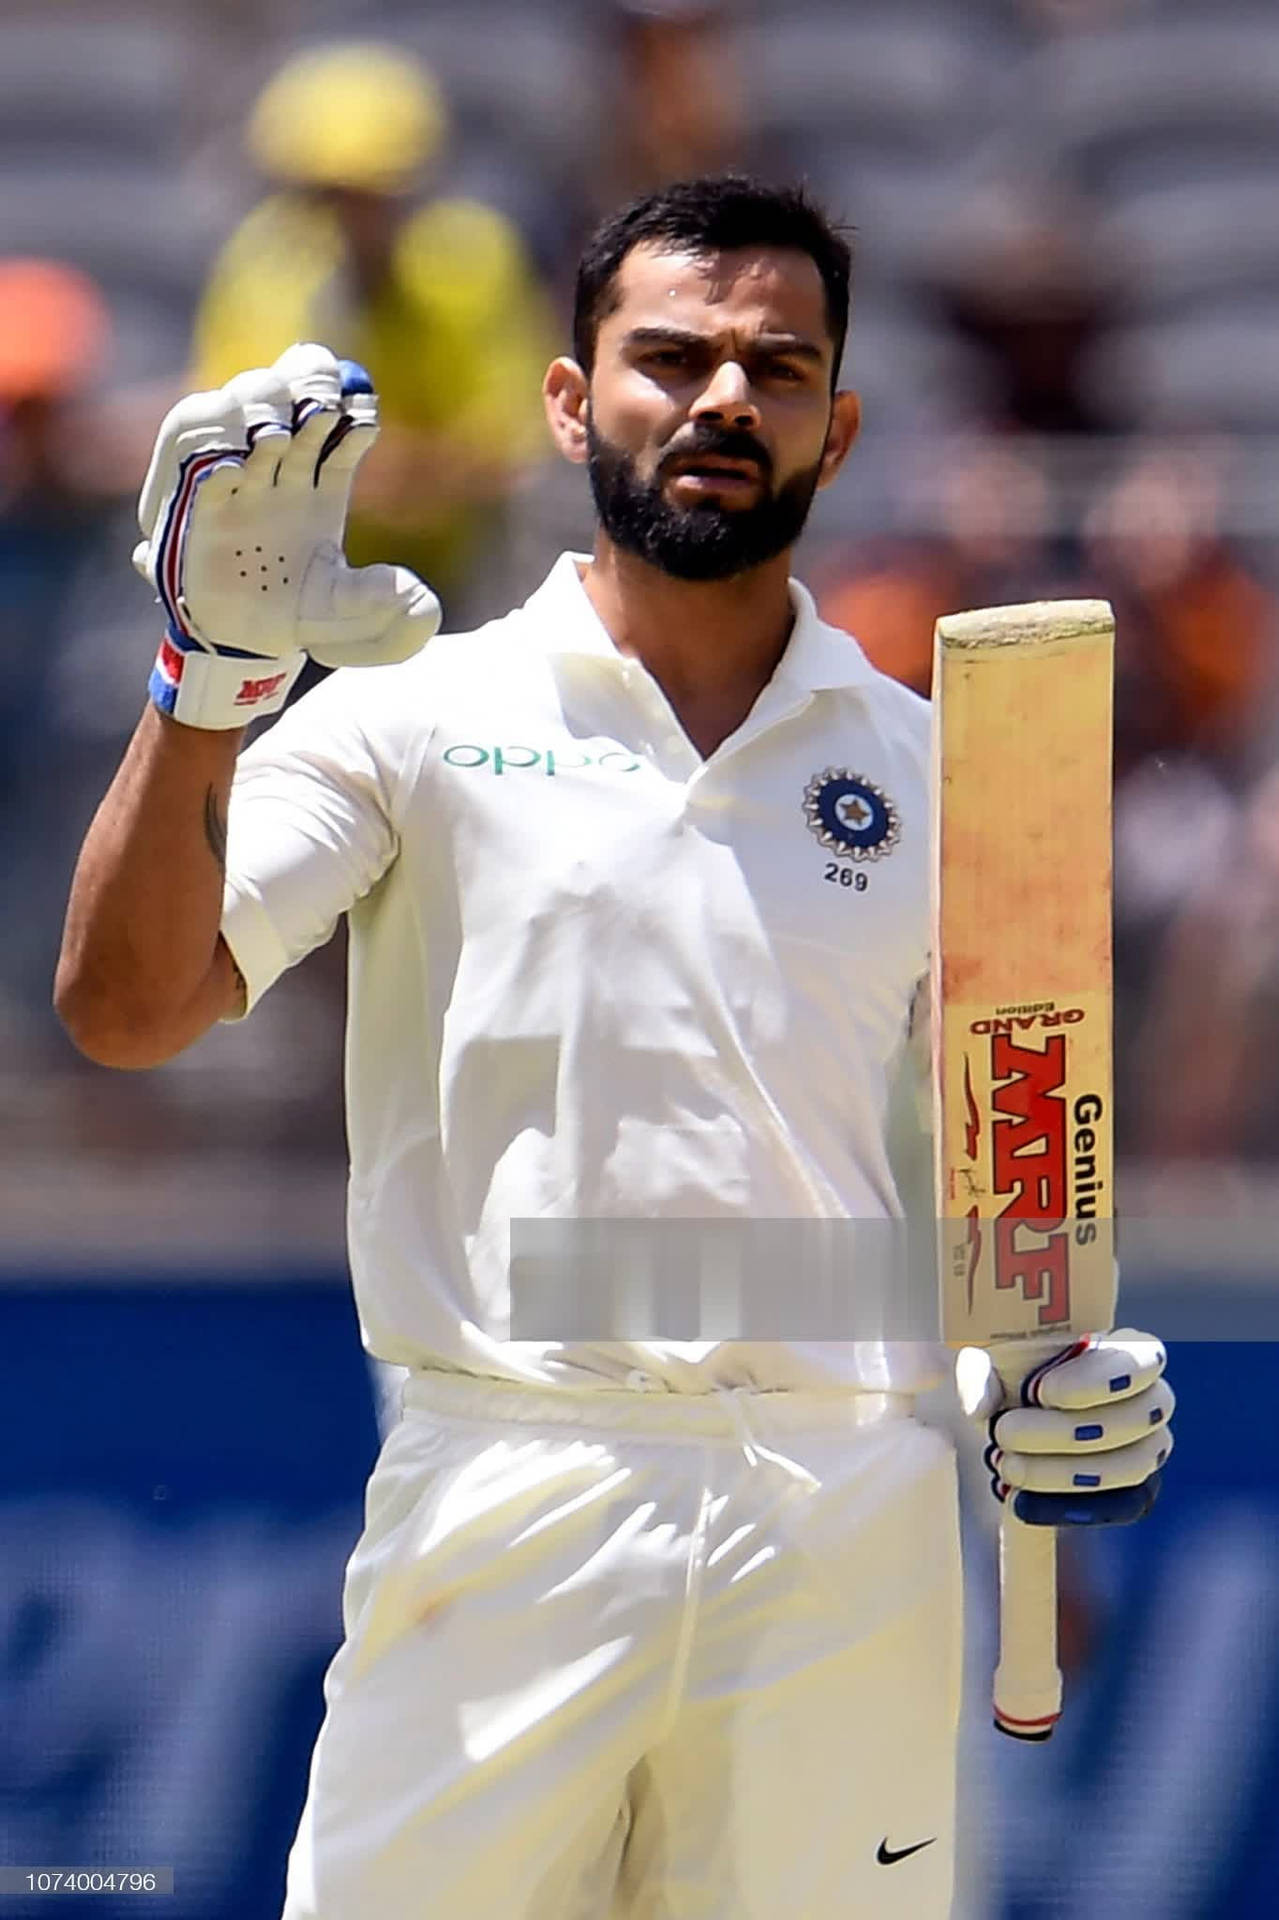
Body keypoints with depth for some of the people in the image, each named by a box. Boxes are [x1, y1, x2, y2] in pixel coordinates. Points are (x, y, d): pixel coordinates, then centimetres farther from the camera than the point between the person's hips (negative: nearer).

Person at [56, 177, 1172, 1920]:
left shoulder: (925, 767, 13)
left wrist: (1071, 1362, -2)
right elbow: (128, 1010, -5)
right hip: (510, 1499, -2)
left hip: (850, 1523, 2)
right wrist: (210, 672, -17)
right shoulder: (425, 716, 5)